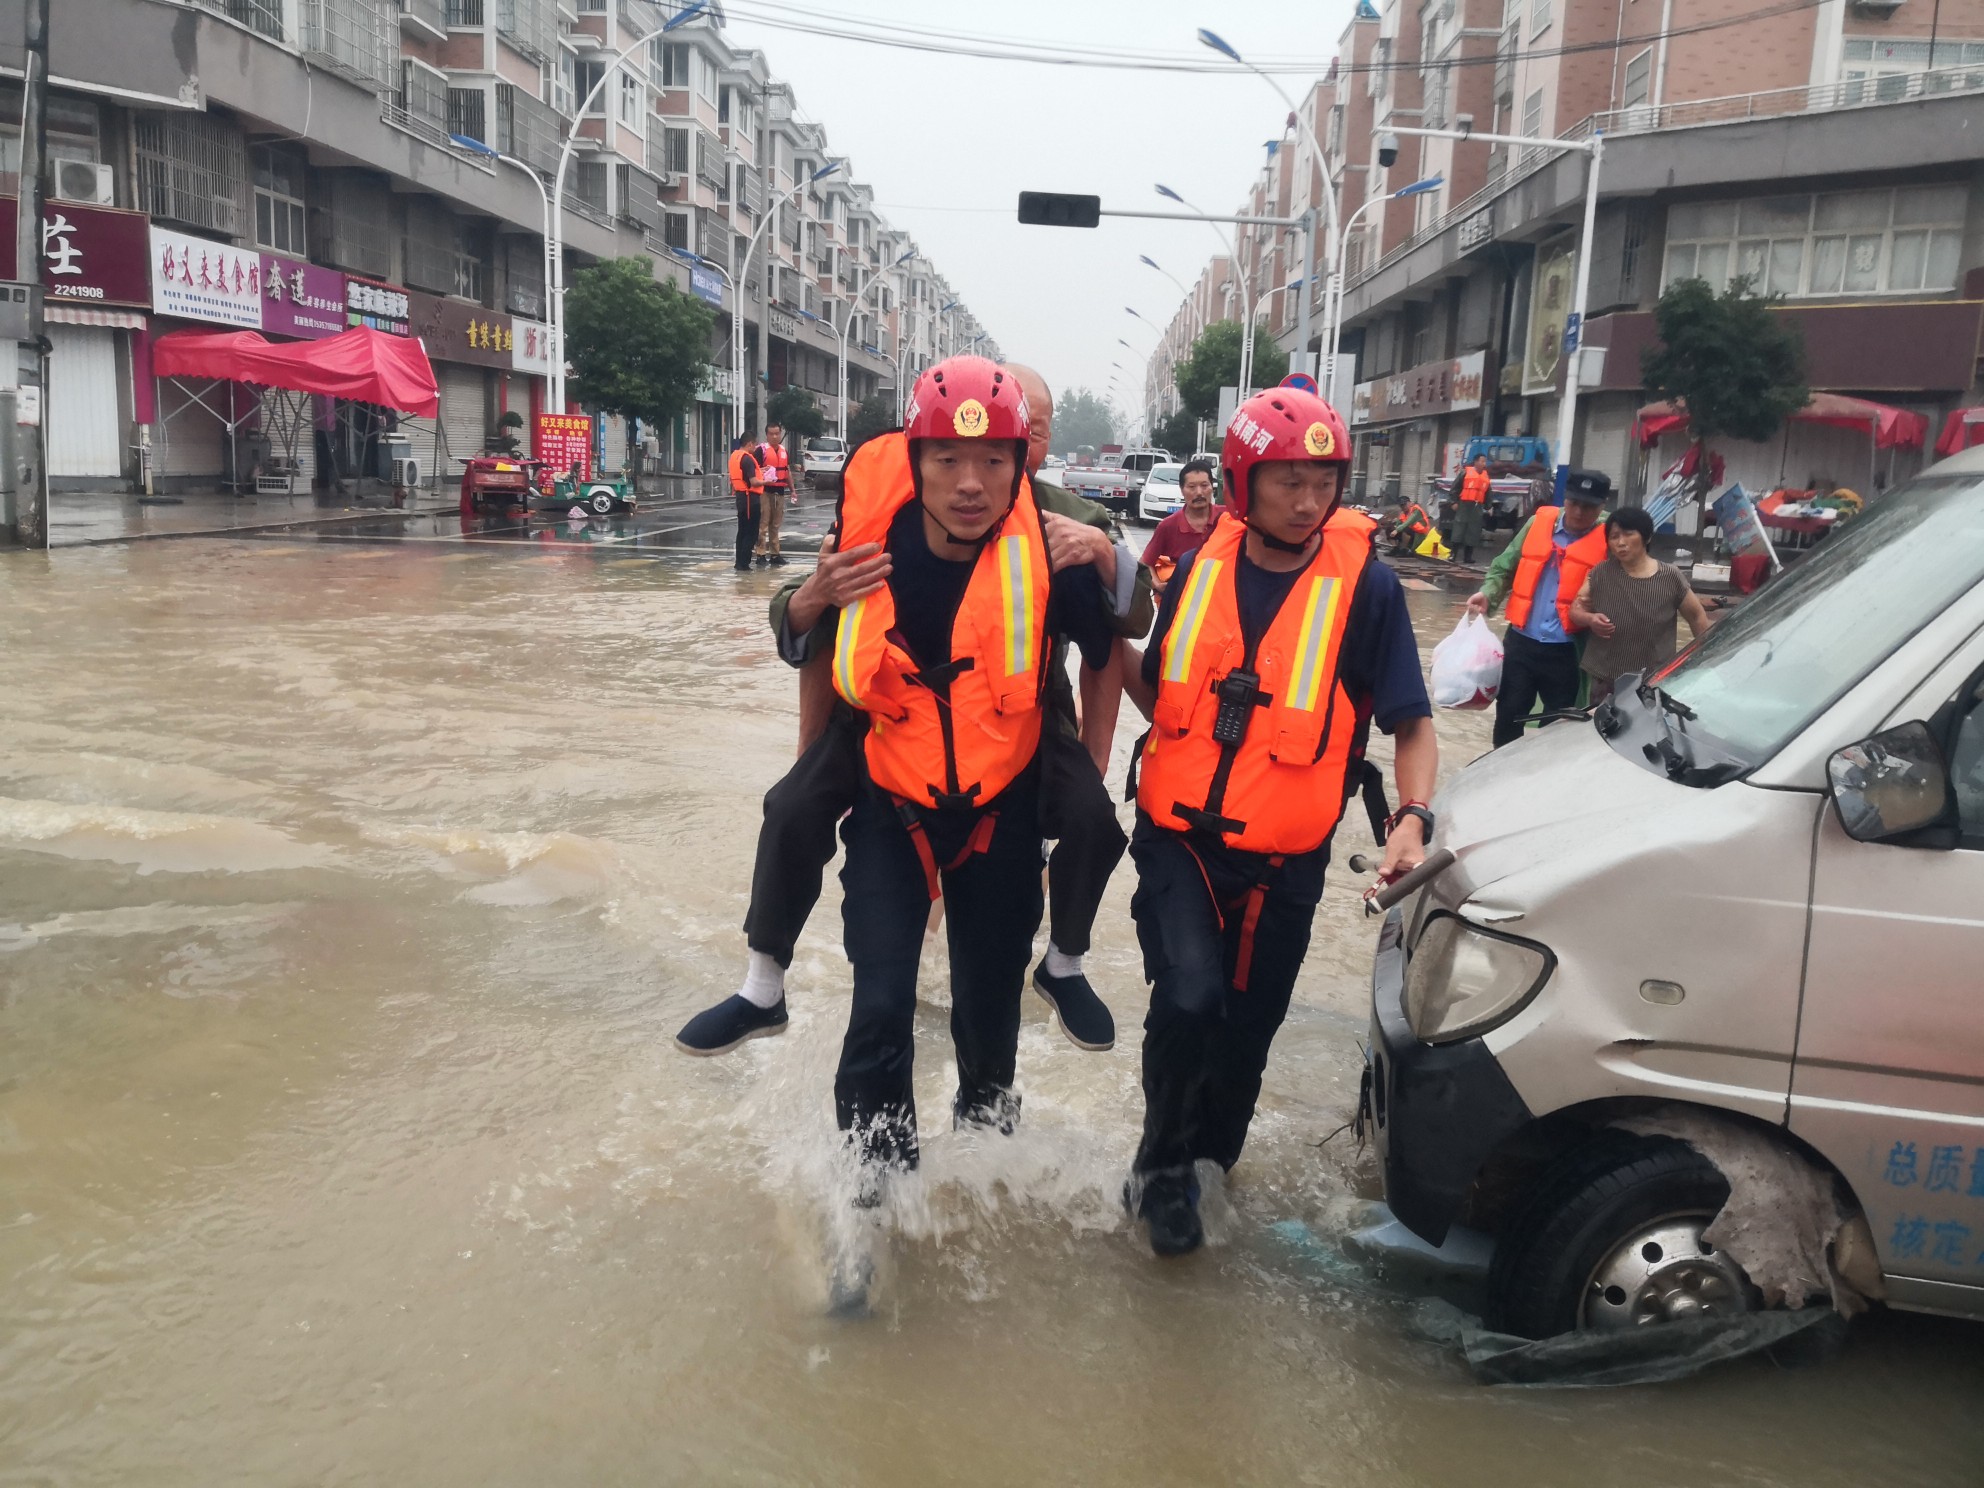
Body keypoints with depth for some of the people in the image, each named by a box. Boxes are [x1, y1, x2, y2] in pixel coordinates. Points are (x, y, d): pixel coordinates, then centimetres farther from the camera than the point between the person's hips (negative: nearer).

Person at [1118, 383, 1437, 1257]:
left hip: (1282, 862, 0)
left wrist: (1413, 818, -19)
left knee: (1244, 1028, 13)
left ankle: (1199, 1161, 41)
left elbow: (1412, 725, -4)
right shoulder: (1200, 567, 1)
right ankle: (1162, 1164, 7)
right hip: (1178, 837, 1)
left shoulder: (1365, 587, -8)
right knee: (1189, 997, -19)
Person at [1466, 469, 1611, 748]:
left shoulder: (1608, 539, -4)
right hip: (1521, 641, 2)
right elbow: (1504, 567, 11)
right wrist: (1488, 594, -7)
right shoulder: (1538, 523, 4)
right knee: (1508, 715, 11)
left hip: (1566, 650, -2)